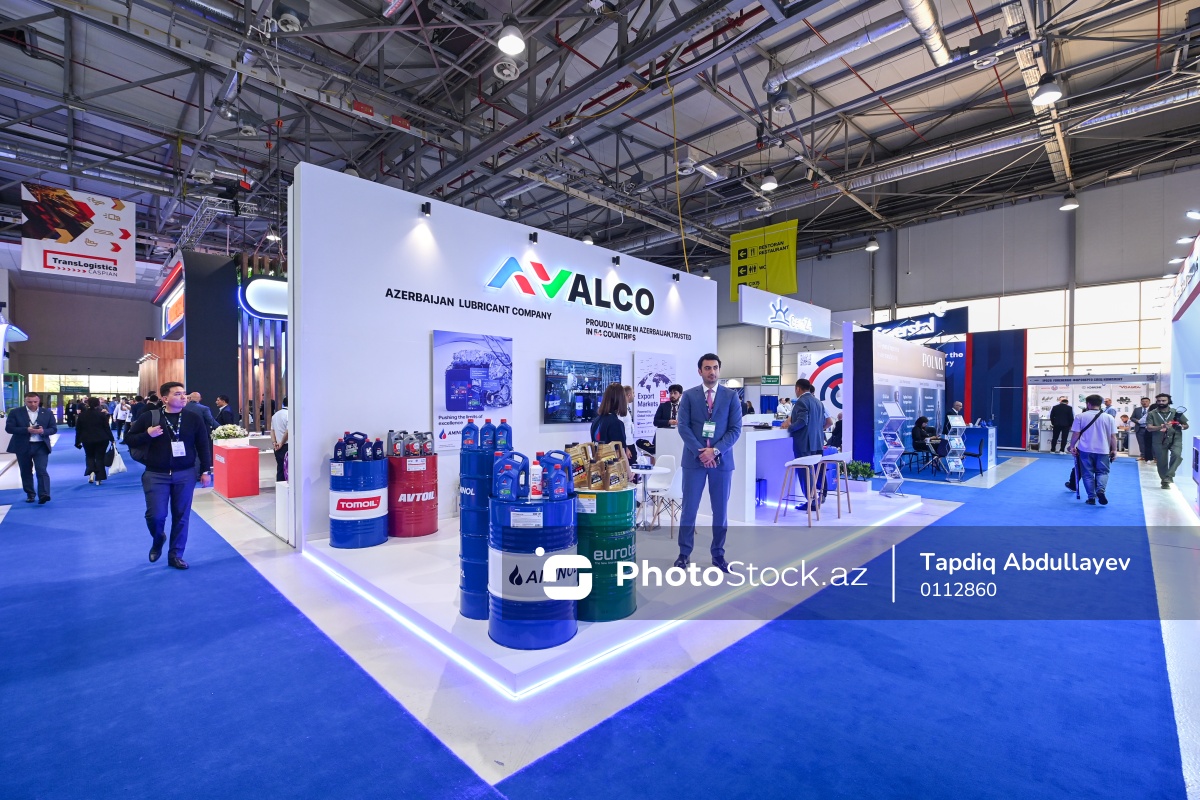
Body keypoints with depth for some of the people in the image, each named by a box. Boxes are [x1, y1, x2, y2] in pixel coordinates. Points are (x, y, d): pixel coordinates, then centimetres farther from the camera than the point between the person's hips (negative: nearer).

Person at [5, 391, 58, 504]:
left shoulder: (47, 413, 4)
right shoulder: (15, 412, 1)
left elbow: (54, 429, 4)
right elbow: (9, 428, -5)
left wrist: (43, 431, -18)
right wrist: (27, 430, -20)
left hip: (41, 446, -1)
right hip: (23, 447, 1)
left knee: (41, 470, -11)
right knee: (26, 472, 11)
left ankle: (44, 495, -17)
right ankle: (30, 494, 21)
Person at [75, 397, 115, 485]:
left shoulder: (82, 415, 1)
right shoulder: (101, 414, -8)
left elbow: (78, 429, 5)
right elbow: (107, 428, -7)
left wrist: (78, 441, 13)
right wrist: (111, 439, -1)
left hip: (87, 440, 2)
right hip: (101, 440, -2)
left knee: (89, 456, 21)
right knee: (100, 458, 5)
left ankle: (91, 472, -3)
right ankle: (98, 479, 4)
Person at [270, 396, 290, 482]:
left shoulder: (275, 415, 13)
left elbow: (272, 430, 13)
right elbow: (288, 431, -20)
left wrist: (274, 442, 7)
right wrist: (281, 443, -10)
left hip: (277, 447, 7)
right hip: (286, 446, -7)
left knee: (280, 468, 11)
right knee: (287, 469, -3)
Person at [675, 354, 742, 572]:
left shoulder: (731, 396, 3)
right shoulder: (689, 396, 3)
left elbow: (735, 429, -2)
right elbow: (683, 427, -3)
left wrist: (715, 450, -13)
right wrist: (700, 452, -13)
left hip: (722, 460, 1)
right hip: (694, 459, 0)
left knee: (721, 509, 8)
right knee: (689, 508, 3)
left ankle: (718, 554, 22)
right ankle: (684, 553, 16)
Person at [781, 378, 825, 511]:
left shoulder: (801, 401, -13)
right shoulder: (818, 401, 15)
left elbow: (802, 421, -23)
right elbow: (823, 422, 16)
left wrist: (789, 427, -9)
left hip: (804, 443, -9)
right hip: (817, 442, 9)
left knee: (805, 472, -2)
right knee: (814, 471, 15)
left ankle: (811, 501, 0)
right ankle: (815, 498, 20)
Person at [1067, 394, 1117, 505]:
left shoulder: (1080, 416, -3)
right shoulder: (1109, 417, 1)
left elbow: (1076, 434, -4)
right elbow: (1113, 436, 2)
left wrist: (1072, 446, 7)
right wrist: (1114, 450, 10)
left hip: (1085, 450, -1)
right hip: (1103, 450, 1)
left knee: (1088, 474, 7)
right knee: (1102, 472, 12)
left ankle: (1091, 497, 7)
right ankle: (1100, 490, -12)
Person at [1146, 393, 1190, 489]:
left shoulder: (1176, 412, 5)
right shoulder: (1152, 414, 1)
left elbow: (1186, 425, 12)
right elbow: (1149, 428, -9)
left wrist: (1181, 426, -11)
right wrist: (1161, 427, -25)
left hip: (1175, 439, 0)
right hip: (1160, 441, 0)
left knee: (1177, 455, -26)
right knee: (1162, 462, 5)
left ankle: (1169, 476, -17)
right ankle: (1164, 481, 21)